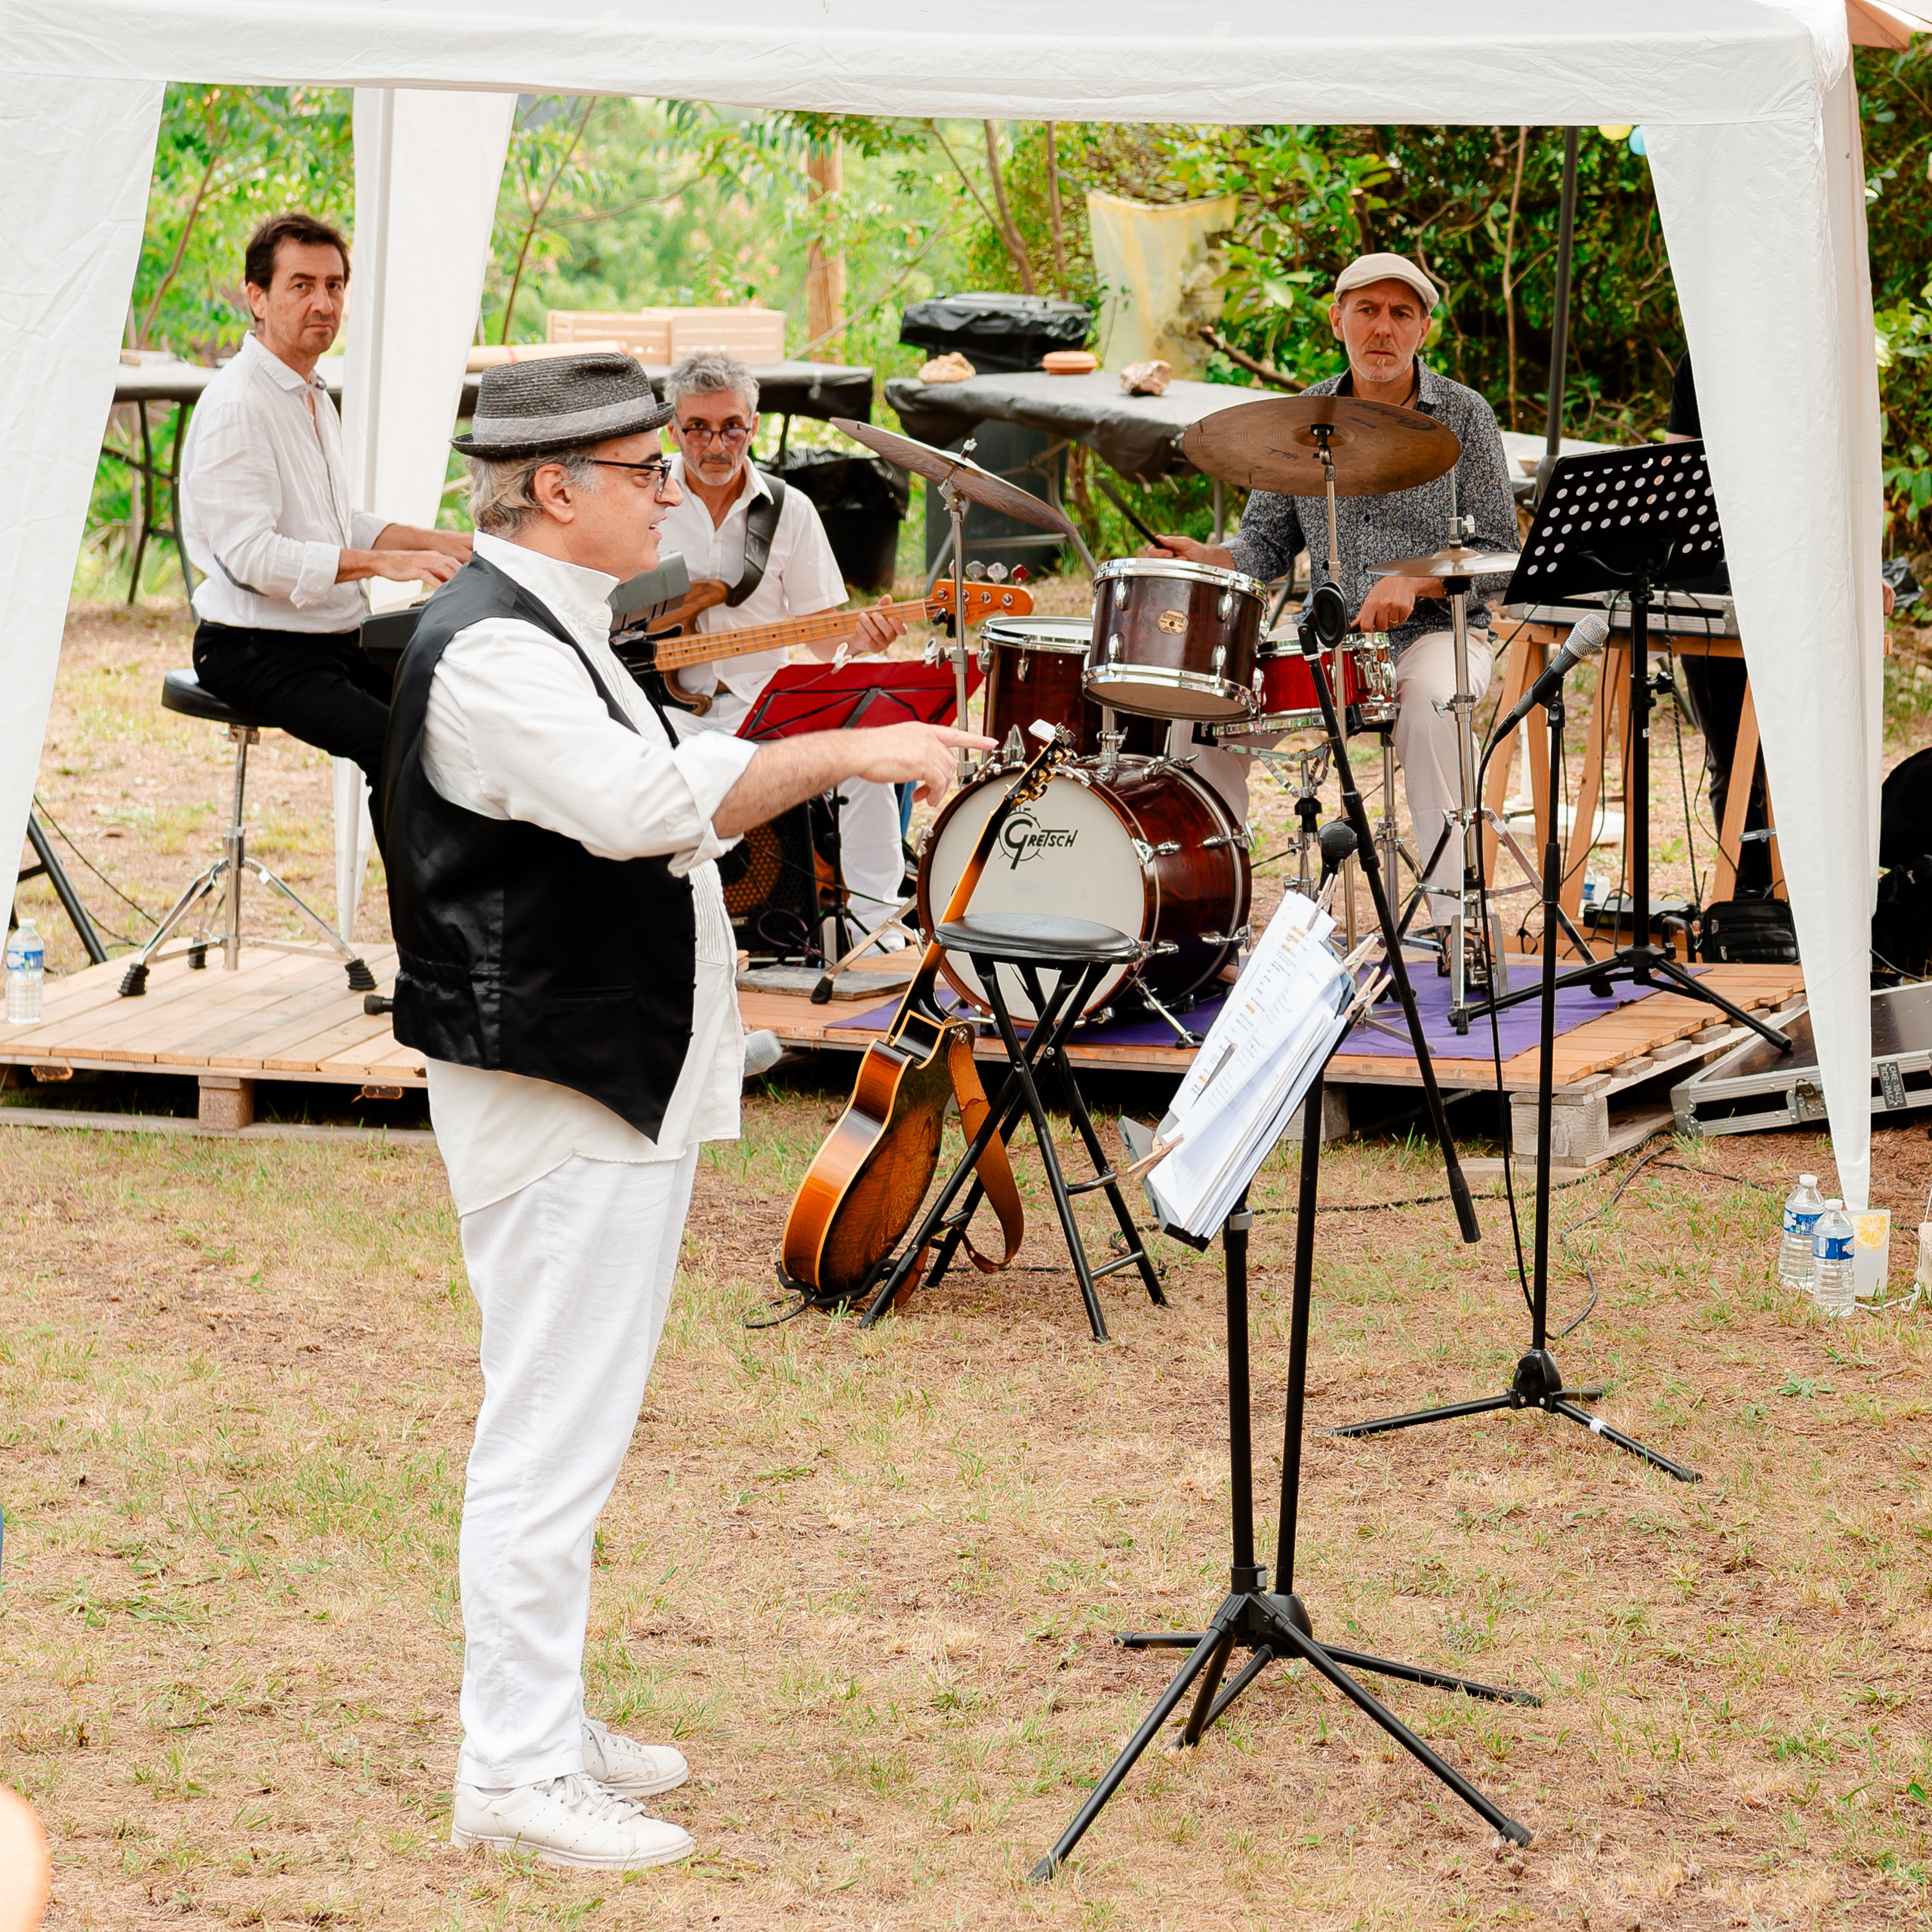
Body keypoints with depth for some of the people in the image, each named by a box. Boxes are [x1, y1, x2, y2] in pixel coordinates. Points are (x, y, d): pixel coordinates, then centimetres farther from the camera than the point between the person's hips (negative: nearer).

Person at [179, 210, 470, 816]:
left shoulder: (314, 397, 18)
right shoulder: (235, 406, -14)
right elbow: (249, 554, -22)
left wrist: (447, 544, 12)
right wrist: (384, 563, -26)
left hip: (335, 638, 9)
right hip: (256, 649, -9)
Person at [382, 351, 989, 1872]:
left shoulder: (563, 632, 16)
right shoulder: (487, 650, -19)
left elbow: (668, 805, 25)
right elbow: (646, 800, -33)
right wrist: (842, 752, -30)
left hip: (625, 1087, 11)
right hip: (552, 1095, -11)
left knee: (578, 1423, 17)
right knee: (552, 1431, -8)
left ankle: (545, 1726, 26)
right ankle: (515, 1773, -5)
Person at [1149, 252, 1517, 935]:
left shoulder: (1462, 416, 0)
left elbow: (1498, 554, -3)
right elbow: (1268, 546, 12)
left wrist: (1414, 582, -20)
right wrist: (1205, 558, -9)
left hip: (1439, 631, -3)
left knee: (1429, 700, -37)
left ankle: (1454, 909, -33)